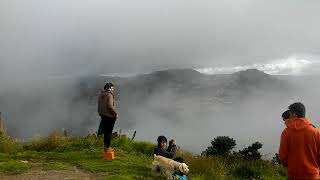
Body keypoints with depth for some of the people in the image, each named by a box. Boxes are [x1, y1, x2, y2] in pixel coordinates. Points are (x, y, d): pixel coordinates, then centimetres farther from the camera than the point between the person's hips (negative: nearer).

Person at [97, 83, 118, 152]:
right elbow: (110, 106, -24)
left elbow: (99, 106, 13)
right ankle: (108, 147, 9)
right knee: (109, 131, 2)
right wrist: (115, 113, -13)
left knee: (106, 131, 16)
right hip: (110, 116, -8)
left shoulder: (100, 95, 8)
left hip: (103, 115, 8)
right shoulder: (109, 95, -18)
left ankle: (106, 146, 25)